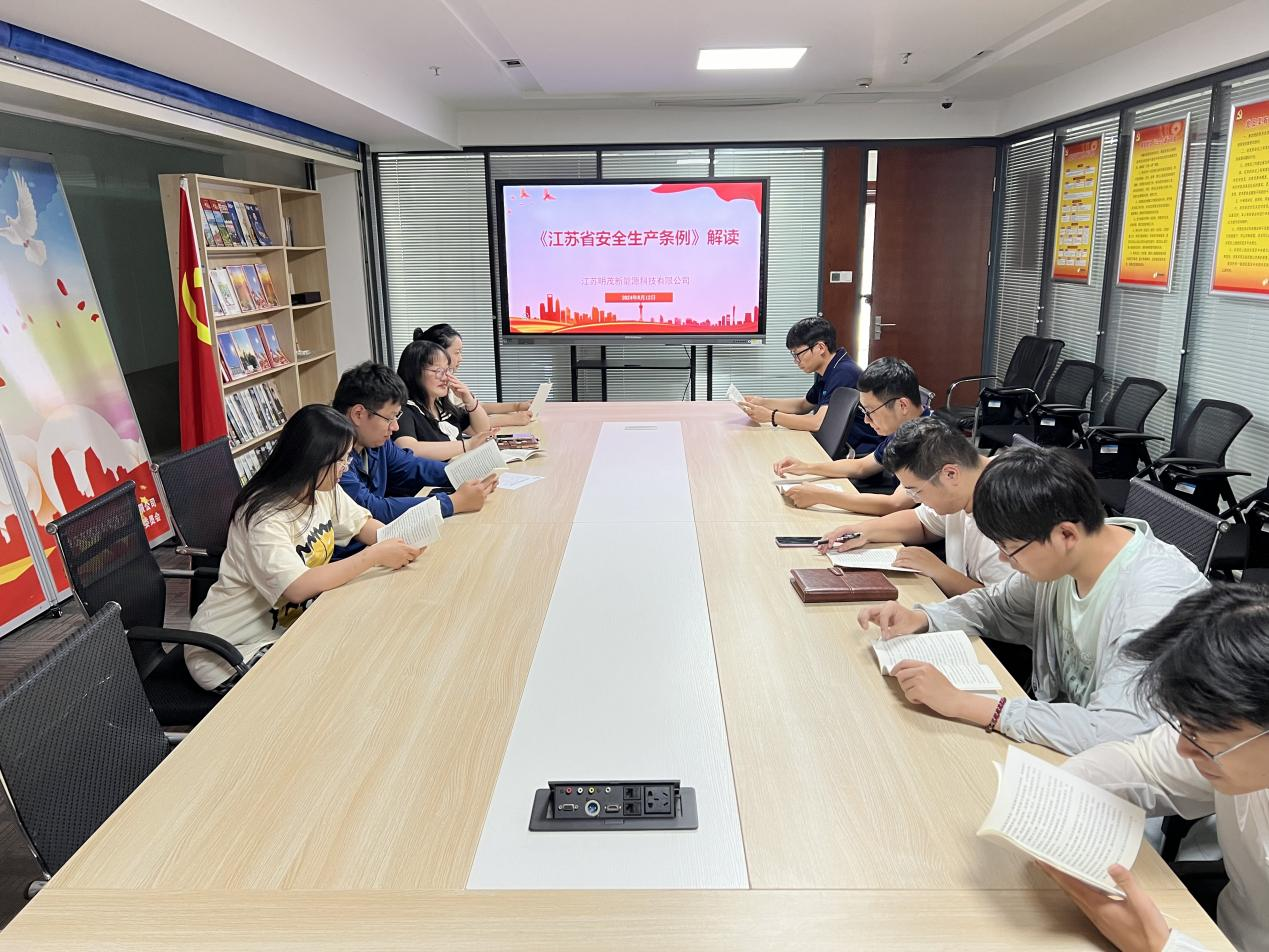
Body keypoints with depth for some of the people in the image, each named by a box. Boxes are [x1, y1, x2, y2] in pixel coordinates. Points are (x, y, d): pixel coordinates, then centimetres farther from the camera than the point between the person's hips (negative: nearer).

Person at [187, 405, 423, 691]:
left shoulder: (325, 490, -2)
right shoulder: (264, 515, -27)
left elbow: (363, 525, 9)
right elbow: (297, 588, -36)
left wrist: (398, 543, -13)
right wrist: (374, 555, -32)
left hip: (290, 623, 8)